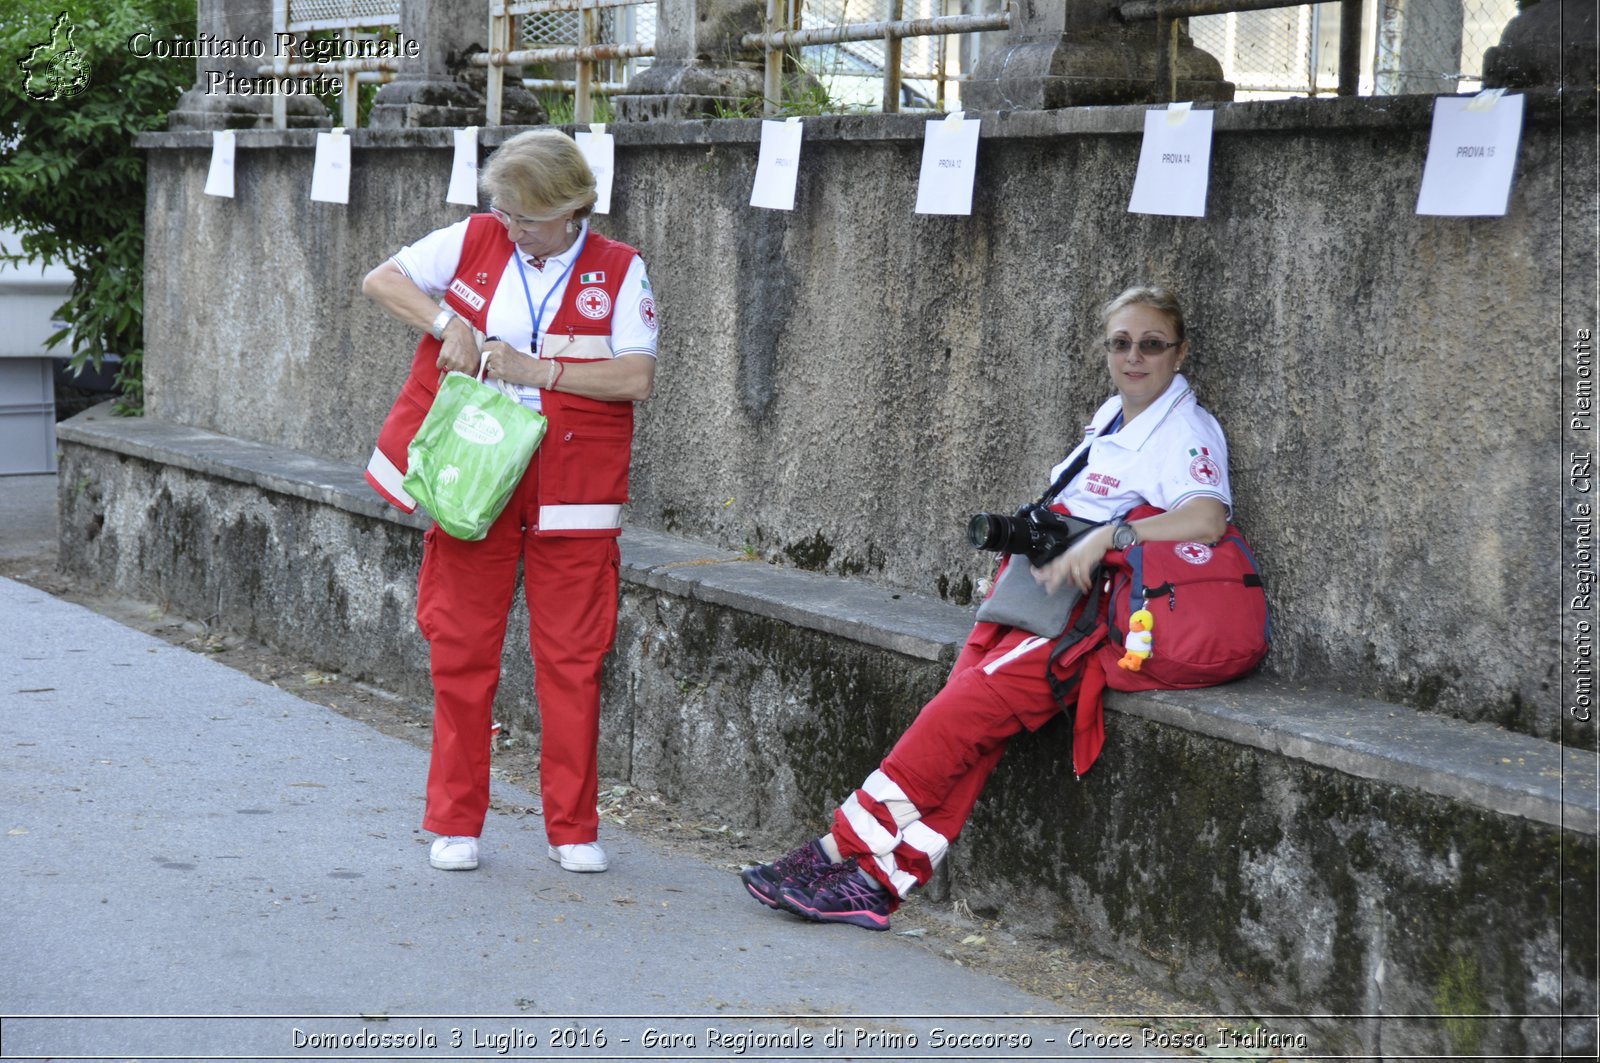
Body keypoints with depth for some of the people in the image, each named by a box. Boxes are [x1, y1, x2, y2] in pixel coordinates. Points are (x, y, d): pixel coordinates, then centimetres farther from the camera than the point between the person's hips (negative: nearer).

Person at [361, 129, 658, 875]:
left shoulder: (619, 271, 0)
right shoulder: (474, 242, 5)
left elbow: (637, 378, -8)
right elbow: (380, 280, 6)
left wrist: (536, 370, -15)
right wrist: (448, 324, -9)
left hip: (570, 494, -1)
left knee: (571, 659, 0)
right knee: (461, 652, 4)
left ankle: (573, 827, 11)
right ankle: (455, 822, 15)